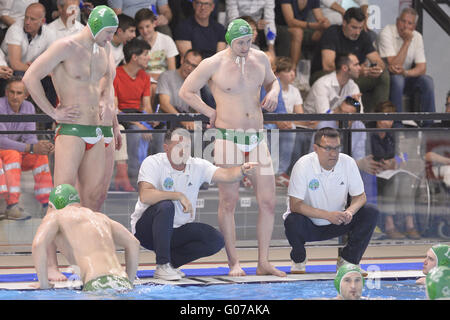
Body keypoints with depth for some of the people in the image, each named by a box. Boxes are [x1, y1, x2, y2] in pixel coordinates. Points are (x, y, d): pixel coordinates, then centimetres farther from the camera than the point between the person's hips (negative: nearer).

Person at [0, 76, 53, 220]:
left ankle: (47, 204, -20)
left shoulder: (28, 107, 1)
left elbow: (29, 137, -1)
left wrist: (44, 146, -24)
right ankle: (11, 206, -44)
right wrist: (31, 148, -33)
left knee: (41, 155, -17)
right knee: (12, 154, -35)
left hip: (16, 154, 6)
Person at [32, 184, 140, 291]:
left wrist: (44, 285, 3)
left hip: (99, 286, -6)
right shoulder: (99, 216, 31)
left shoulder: (55, 216, 14)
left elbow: (38, 244, -5)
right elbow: (133, 243, 31)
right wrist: (129, 282, 31)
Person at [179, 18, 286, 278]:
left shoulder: (260, 59, 7)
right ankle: (234, 263, 2)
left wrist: (273, 93, 5)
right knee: (229, 202, -4)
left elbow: (271, 81, 27)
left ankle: (264, 263, 4)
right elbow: (186, 92, 4)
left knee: (268, 202, -1)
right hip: (228, 138, -4)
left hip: (257, 139, 4)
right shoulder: (213, 65, -5)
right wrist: (210, 112, -1)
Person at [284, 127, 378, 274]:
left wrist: (350, 211, -28)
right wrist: (328, 215, -35)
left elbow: (360, 196, -3)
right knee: (293, 221, -36)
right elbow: (295, 205, -25)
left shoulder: (348, 163, -12)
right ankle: (299, 260, -3)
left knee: (371, 214, -17)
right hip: (309, 226, -3)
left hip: (336, 223, 3)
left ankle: (347, 261, 0)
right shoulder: (303, 165, -22)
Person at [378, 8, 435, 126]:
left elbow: (422, 68, -9)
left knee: (427, 81, -21)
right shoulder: (387, 32, -19)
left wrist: (406, 72, -30)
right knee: (397, 79, -36)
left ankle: (428, 124, -16)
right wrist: (407, 42, -27)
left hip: (405, 78, 5)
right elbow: (394, 66, -26)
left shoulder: (417, 37, -3)